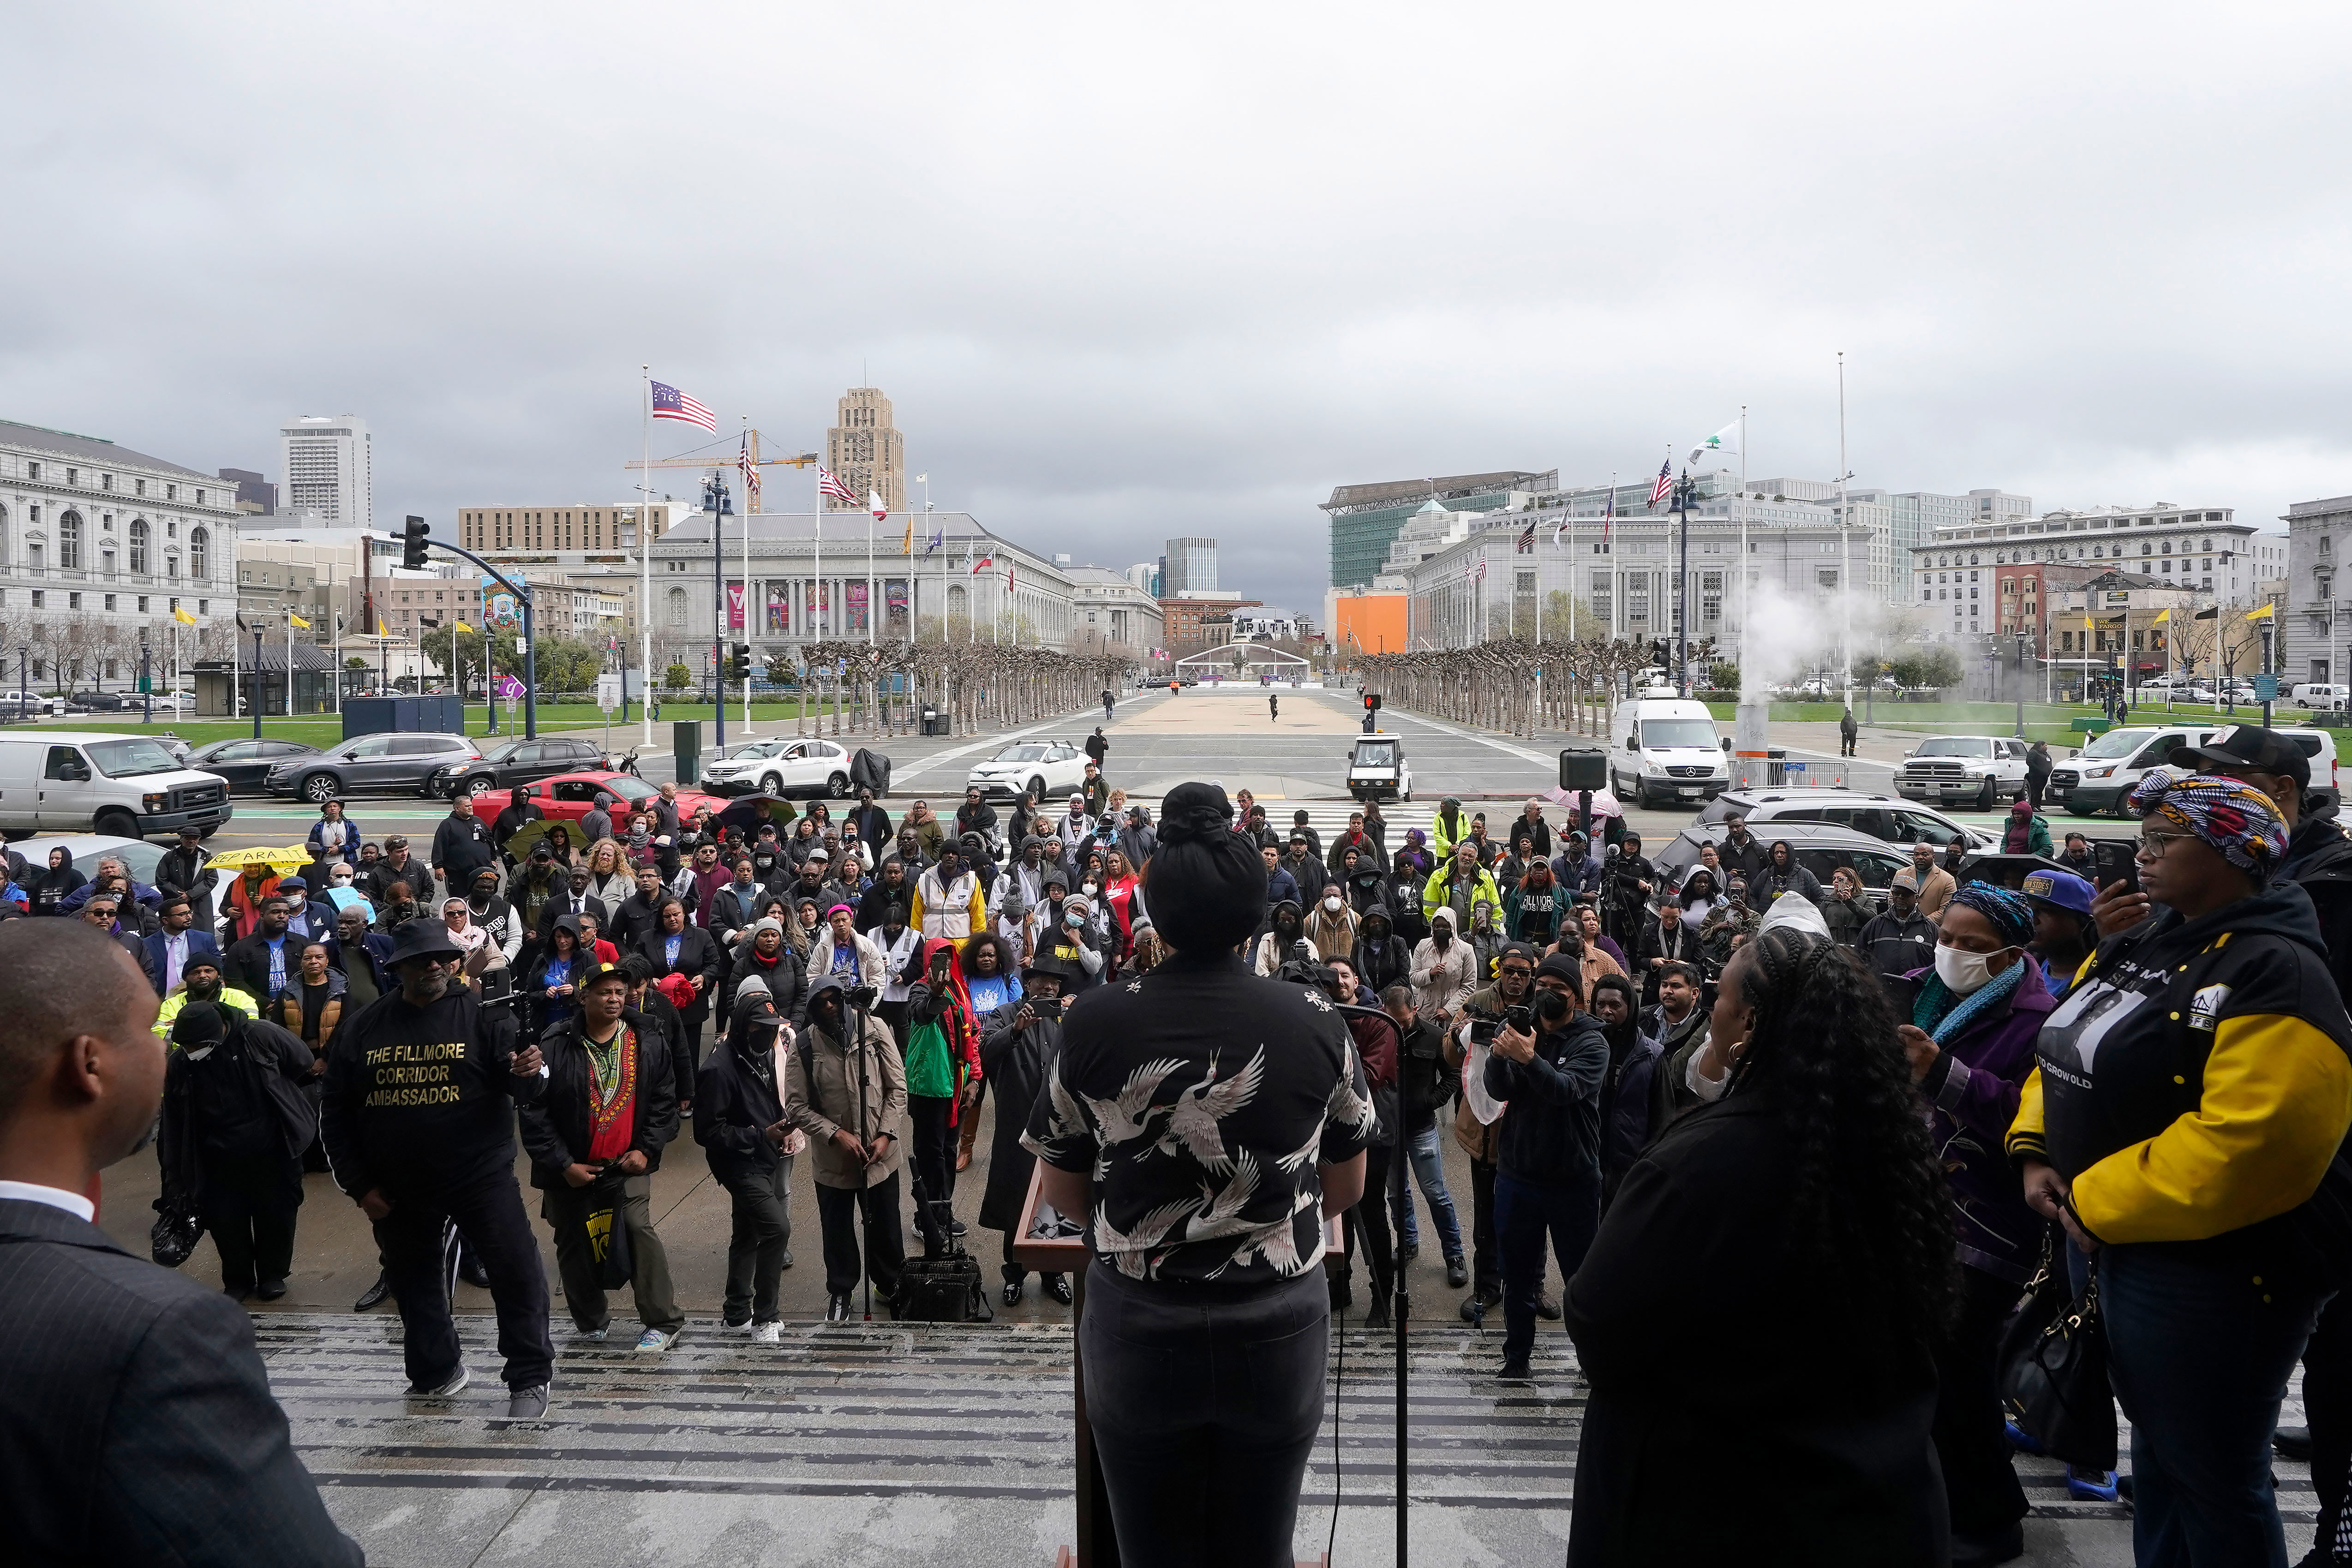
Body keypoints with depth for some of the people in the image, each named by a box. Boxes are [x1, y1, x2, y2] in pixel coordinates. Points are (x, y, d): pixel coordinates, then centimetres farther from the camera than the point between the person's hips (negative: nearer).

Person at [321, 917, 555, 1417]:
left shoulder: (481, 1016, -5)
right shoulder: (362, 1031, 2)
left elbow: (520, 1089, -10)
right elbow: (335, 1114, 8)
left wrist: (527, 1074, -35)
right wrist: (359, 1185, 3)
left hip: (480, 1174, -3)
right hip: (398, 1188, 3)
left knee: (516, 1272, -7)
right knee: (413, 1281, 17)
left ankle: (530, 1378, 6)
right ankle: (435, 1373, 37)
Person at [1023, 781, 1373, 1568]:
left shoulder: (1094, 1024, -13)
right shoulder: (1316, 1022, -11)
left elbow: (1064, 1192, -1)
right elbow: (1346, 1190, 2)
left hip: (1138, 1334, 0)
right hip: (1277, 1334, 1)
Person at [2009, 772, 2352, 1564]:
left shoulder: (2274, 976, -20)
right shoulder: (2143, 943, 8)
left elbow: (2244, 1145, -30)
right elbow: (2071, 1053, 16)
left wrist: (2098, 1204, -21)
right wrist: (2036, 1152, 0)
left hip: (2216, 1264, -8)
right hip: (2126, 1241, 9)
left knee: (2211, 1472, 5)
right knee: (2157, 1442, 22)